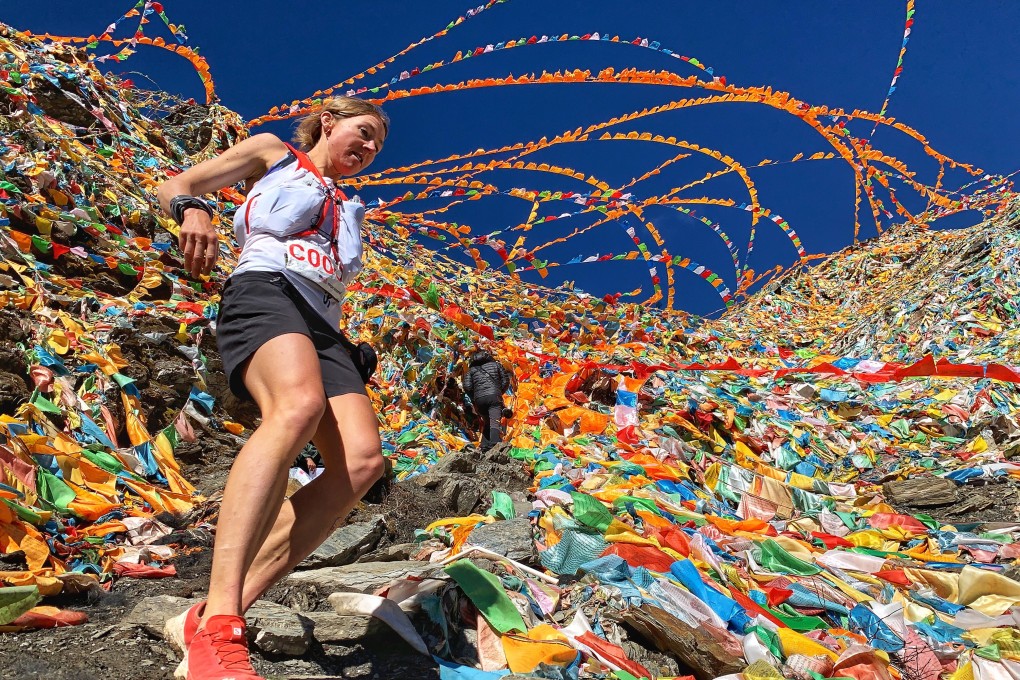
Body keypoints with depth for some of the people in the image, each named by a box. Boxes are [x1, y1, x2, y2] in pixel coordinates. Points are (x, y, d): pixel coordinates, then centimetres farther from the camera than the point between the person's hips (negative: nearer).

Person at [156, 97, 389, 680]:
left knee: (363, 461, -23)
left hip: (322, 325, 6)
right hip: (267, 289, -6)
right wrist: (192, 209, -9)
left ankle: (216, 614, -26)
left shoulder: (348, 209, 37)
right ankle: (216, 623, -49)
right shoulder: (272, 154, 23)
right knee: (299, 405, -40)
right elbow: (173, 187, 16)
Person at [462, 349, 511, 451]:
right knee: (495, 423, -15)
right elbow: (506, 381, 12)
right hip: (494, 397, -2)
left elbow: (467, 387, 5)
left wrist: (473, 399, 17)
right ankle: (494, 446, -36)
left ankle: (485, 446, 6)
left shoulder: (471, 369, 20)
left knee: (486, 424, 20)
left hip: (479, 399, 2)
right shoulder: (495, 364, 19)